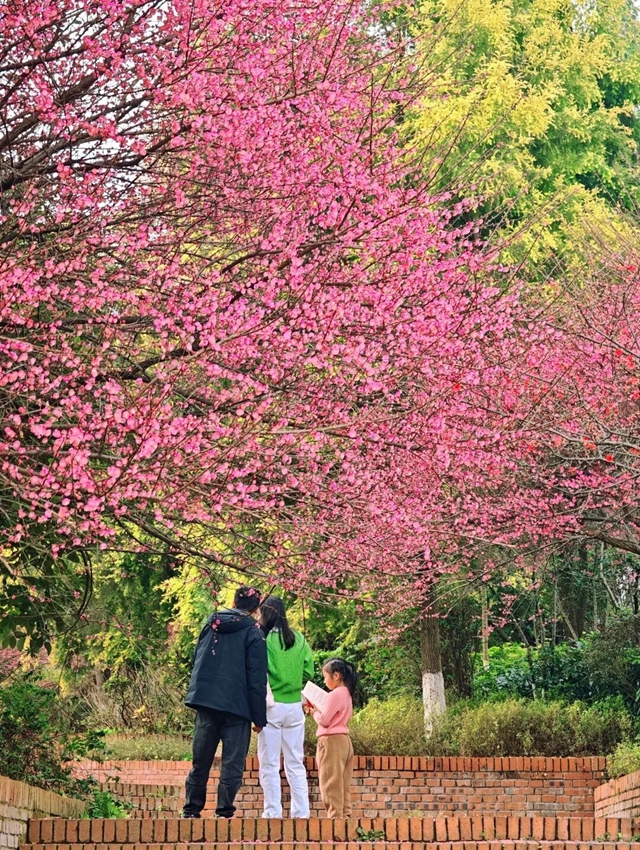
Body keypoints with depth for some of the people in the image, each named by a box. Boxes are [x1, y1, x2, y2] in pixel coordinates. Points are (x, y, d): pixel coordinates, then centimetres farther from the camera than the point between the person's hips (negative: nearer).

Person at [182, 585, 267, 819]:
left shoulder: (211, 624, 10)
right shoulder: (253, 633, -4)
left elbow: (197, 660, 19)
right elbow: (257, 679, -7)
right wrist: (259, 717, -5)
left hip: (205, 702, 4)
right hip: (236, 707, -4)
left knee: (201, 761, 11)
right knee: (232, 763, 0)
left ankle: (191, 810, 12)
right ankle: (224, 811, -5)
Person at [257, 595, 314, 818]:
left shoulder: (264, 638, -9)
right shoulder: (299, 639, 5)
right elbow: (308, 672, 7)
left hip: (272, 706, -4)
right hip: (295, 706, 5)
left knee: (269, 764, 2)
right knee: (296, 763, 11)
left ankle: (272, 813, 2)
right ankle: (301, 813, 9)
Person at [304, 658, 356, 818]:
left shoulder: (335, 694, -15)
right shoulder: (347, 694, 14)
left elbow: (324, 720, -15)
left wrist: (314, 712, 2)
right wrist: (318, 712, 9)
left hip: (332, 741, -10)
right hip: (344, 740, 10)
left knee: (331, 785, -7)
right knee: (343, 785, 11)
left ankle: (335, 815, -8)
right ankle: (345, 814, 12)